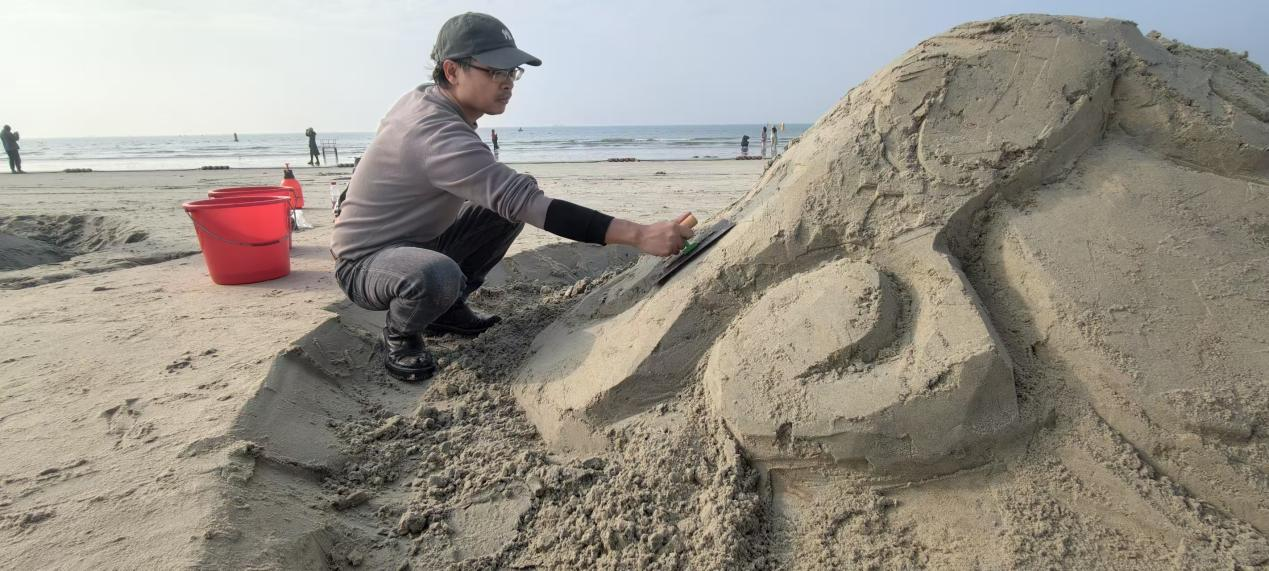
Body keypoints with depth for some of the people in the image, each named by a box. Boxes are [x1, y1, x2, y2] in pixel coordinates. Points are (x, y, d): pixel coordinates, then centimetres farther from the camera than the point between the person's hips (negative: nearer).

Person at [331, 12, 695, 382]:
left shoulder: (424, 99, -2)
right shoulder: (439, 136, -32)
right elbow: (528, 203, -40)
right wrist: (639, 235, -45)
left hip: (416, 240, 9)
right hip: (364, 262, -9)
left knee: (508, 206, -2)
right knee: (438, 276, -41)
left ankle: (447, 308, 11)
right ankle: (400, 336, -5)